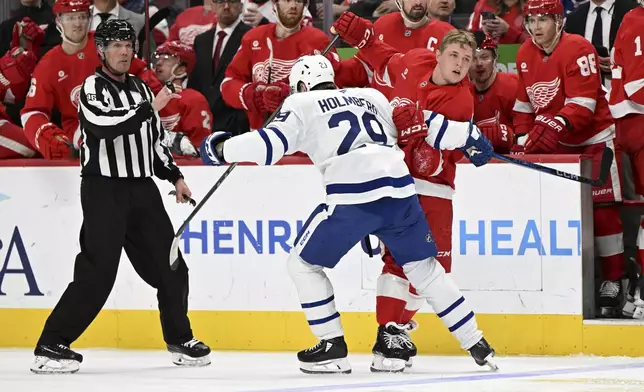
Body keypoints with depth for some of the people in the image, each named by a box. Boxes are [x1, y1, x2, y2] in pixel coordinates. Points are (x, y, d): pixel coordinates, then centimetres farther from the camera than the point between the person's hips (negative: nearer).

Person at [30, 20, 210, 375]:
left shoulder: (140, 88, 17)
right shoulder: (93, 87, -6)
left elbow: (154, 138, 24)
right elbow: (105, 125, -25)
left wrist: (174, 176, 16)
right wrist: (149, 108, -25)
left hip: (142, 189, 7)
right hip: (104, 189, -7)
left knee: (170, 266, 8)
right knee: (96, 271, -16)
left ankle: (179, 339, 24)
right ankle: (51, 346, -13)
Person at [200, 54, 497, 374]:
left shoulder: (302, 105, 14)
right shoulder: (371, 96, 28)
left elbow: (272, 143, 1)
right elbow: (420, 122, 27)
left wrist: (223, 148, 11)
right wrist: (469, 136, 35)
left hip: (353, 198, -5)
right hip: (400, 190, 5)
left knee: (303, 263, 13)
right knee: (423, 267, 20)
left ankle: (332, 347, 8)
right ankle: (478, 346, 17)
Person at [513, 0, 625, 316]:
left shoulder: (578, 50, -19)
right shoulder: (525, 55, 4)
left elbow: (583, 103, -26)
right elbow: (524, 103, 11)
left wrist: (554, 125, -38)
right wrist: (523, 139, 0)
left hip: (593, 139, -7)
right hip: (552, 145, 7)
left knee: (603, 210, -9)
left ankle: (613, 282, -4)